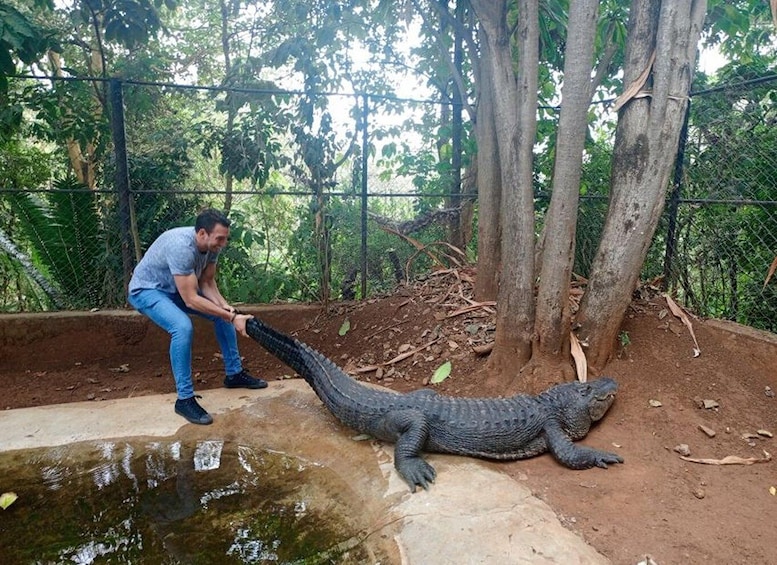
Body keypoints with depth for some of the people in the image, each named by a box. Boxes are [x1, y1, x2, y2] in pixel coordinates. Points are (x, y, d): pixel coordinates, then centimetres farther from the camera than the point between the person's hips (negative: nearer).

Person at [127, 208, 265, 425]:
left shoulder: (212, 244, -14)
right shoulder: (181, 246, -38)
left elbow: (207, 282, -4)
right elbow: (191, 300, -36)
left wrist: (226, 307, -22)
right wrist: (232, 317, -34)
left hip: (177, 289, 8)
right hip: (147, 290, -8)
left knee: (224, 313, 3)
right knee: (183, 327, -32)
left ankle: (234, 374, 17)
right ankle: (185, 399, -19)